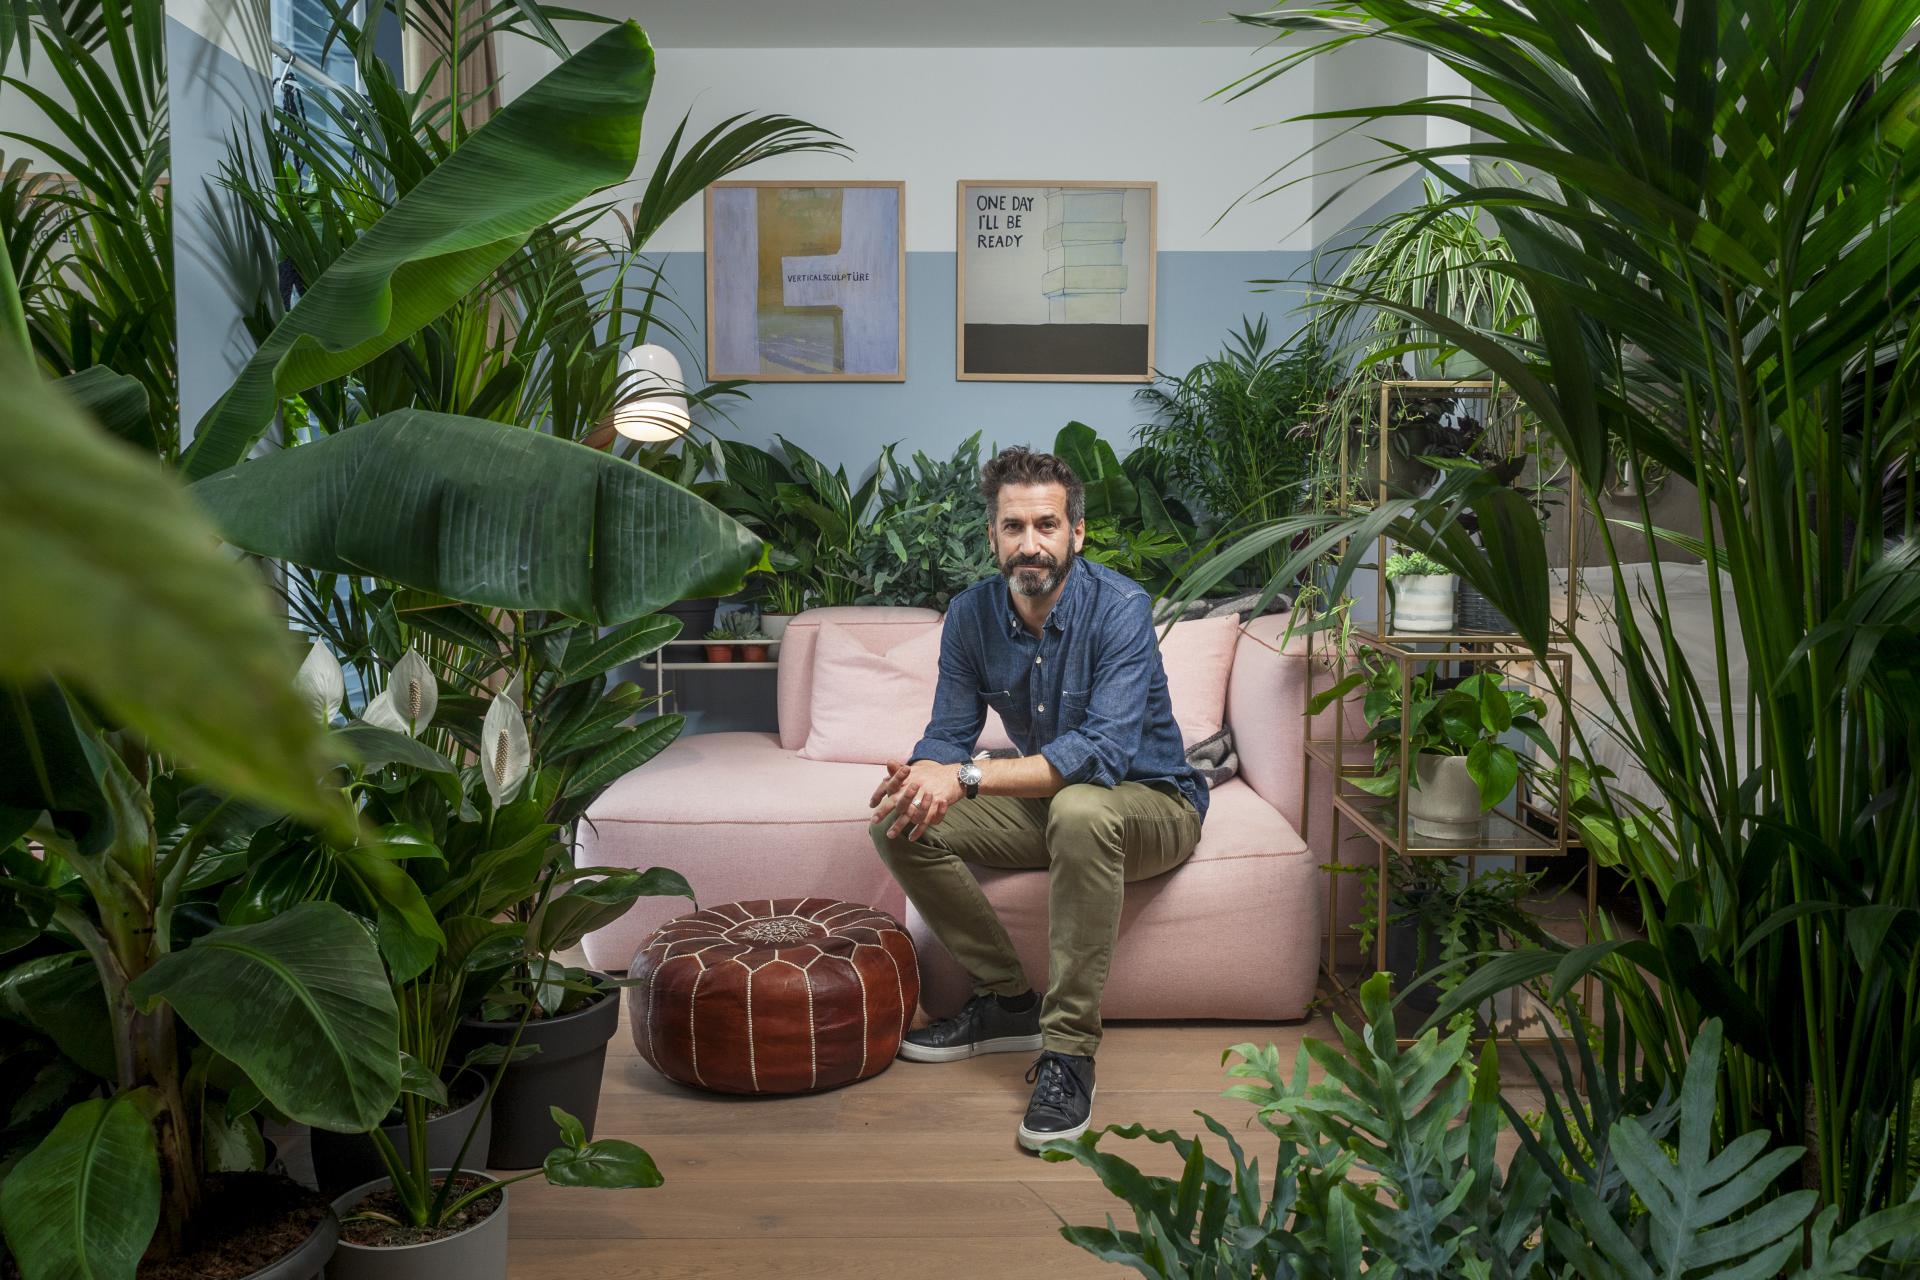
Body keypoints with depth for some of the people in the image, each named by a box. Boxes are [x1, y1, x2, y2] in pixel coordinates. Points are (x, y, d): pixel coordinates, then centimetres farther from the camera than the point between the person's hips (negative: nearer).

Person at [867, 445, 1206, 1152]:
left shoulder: (1120, 607, -24)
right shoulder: (972, 614, -6)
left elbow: (1104, 749, -35)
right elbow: (949, 734, -5)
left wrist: (966, 776, -42)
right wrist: (920, 773, -31)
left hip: (1152, 802, -5)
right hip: (1045, 802, 6)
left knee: (1080, 809, -40)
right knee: (900, 822, -11)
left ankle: (1069, 1050, -29)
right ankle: (1007, 1001, 0)